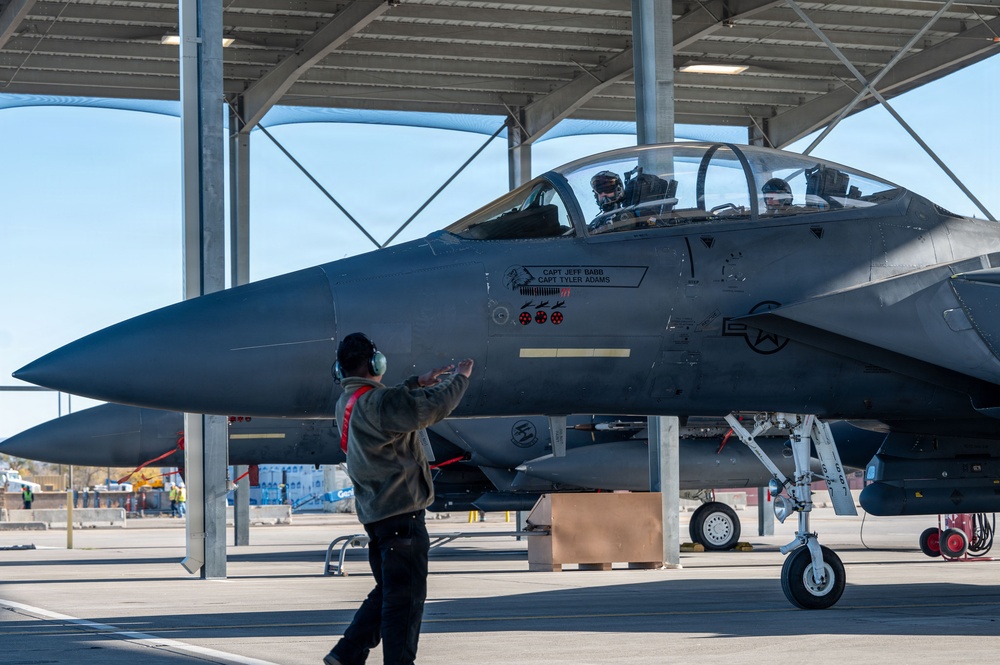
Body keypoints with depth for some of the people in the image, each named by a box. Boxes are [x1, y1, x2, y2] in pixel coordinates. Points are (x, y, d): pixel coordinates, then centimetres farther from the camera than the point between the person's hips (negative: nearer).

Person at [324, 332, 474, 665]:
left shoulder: (346, 403, 11)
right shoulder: (377, 402, -18)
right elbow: (432, 408, -23)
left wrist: (418, 382, 26)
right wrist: (460, 377, -8)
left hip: (375, 513, 10)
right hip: (400, 511, -10)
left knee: (387, 592, 19)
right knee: (405, 595, -4)